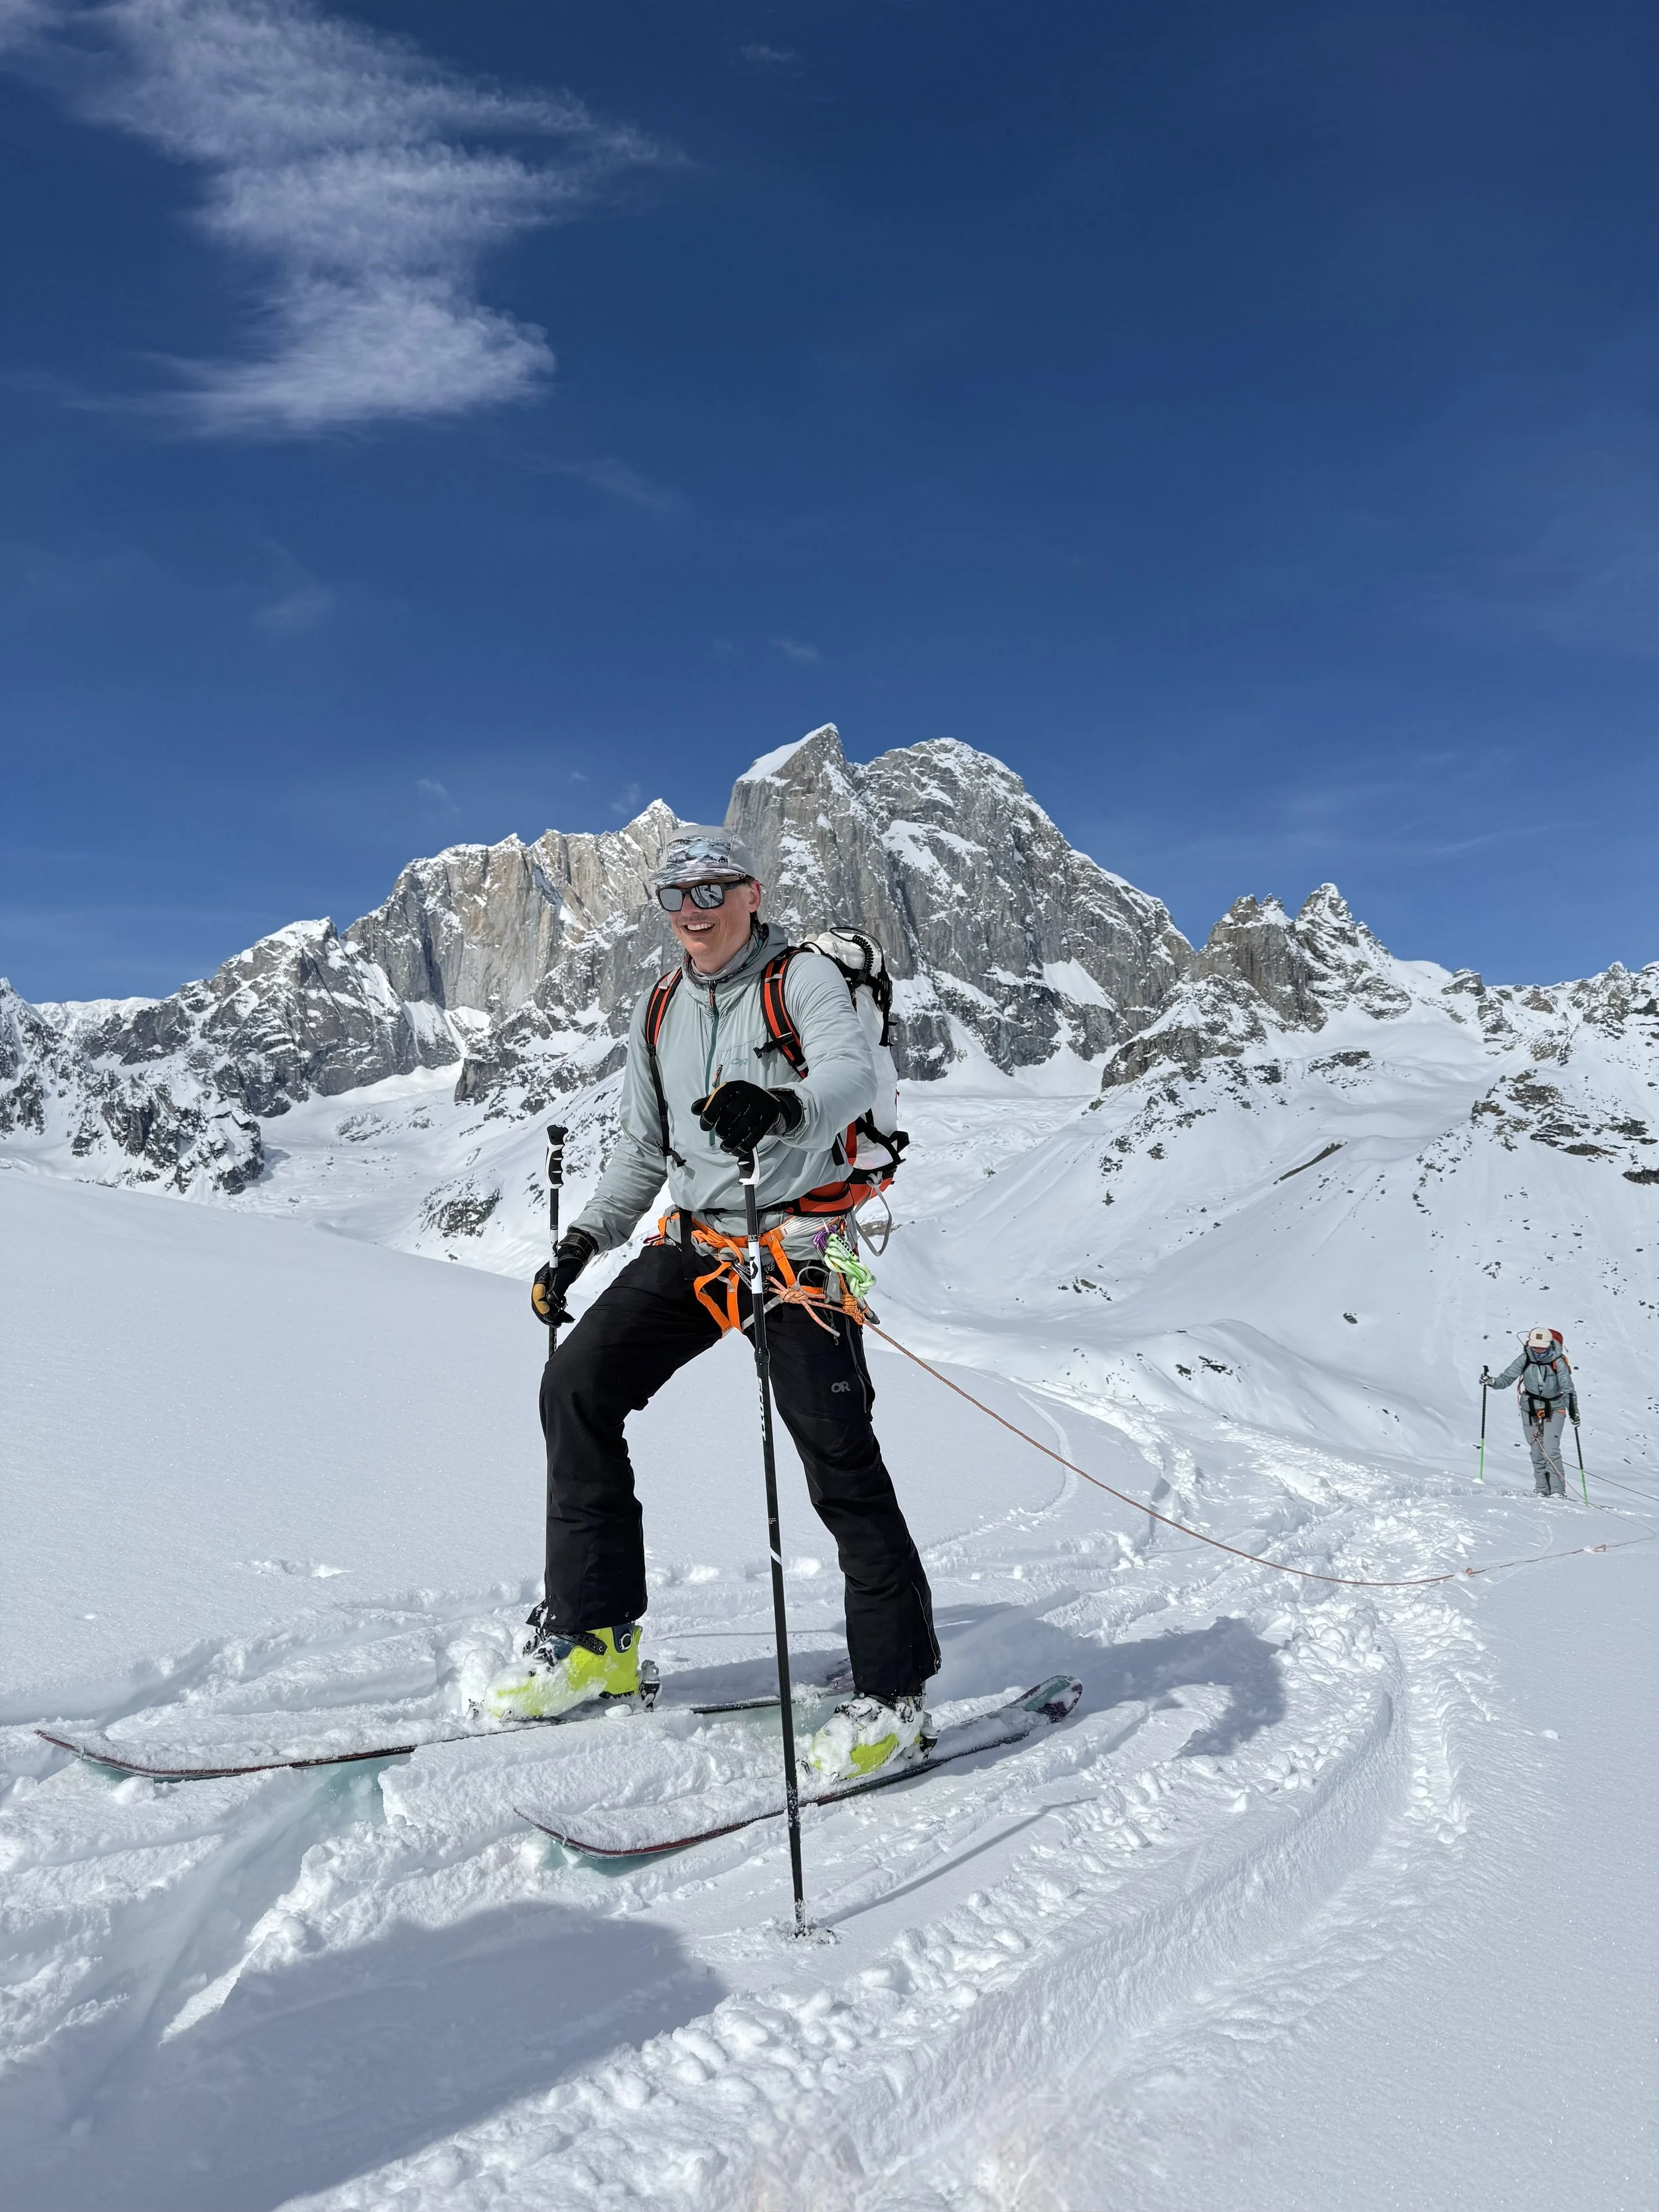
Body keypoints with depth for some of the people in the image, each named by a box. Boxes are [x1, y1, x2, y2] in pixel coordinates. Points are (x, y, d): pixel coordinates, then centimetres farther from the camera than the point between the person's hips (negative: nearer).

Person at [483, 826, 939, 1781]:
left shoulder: (807, 978, -5)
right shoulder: (660, 1011, 14)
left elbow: (852, 1074, -26)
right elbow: (643, 1149, 22)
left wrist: (779, 1105, -48)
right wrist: (584, 1240, 13)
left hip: (796, 1246, -6)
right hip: (694, 1242, 6)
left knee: (839, 1458, -11)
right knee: (578, 1382, -6)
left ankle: (894, 1688, 4)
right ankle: (593, 1634, 5)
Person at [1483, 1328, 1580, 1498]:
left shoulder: (1558, 1363, -17)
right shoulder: (1525, 1360, -10)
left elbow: (1569, 1389, -17)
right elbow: (1507, 1378, -11)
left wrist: (1573, 1411, -28)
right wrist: (1492, 1382, -31)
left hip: (1554, 1409, -3)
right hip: (1531, 1409, 3)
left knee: (1551, 1450, -15)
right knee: (1537, 1452, 6)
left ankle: (1558, 1491, -10)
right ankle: (1542, 1490, 14)